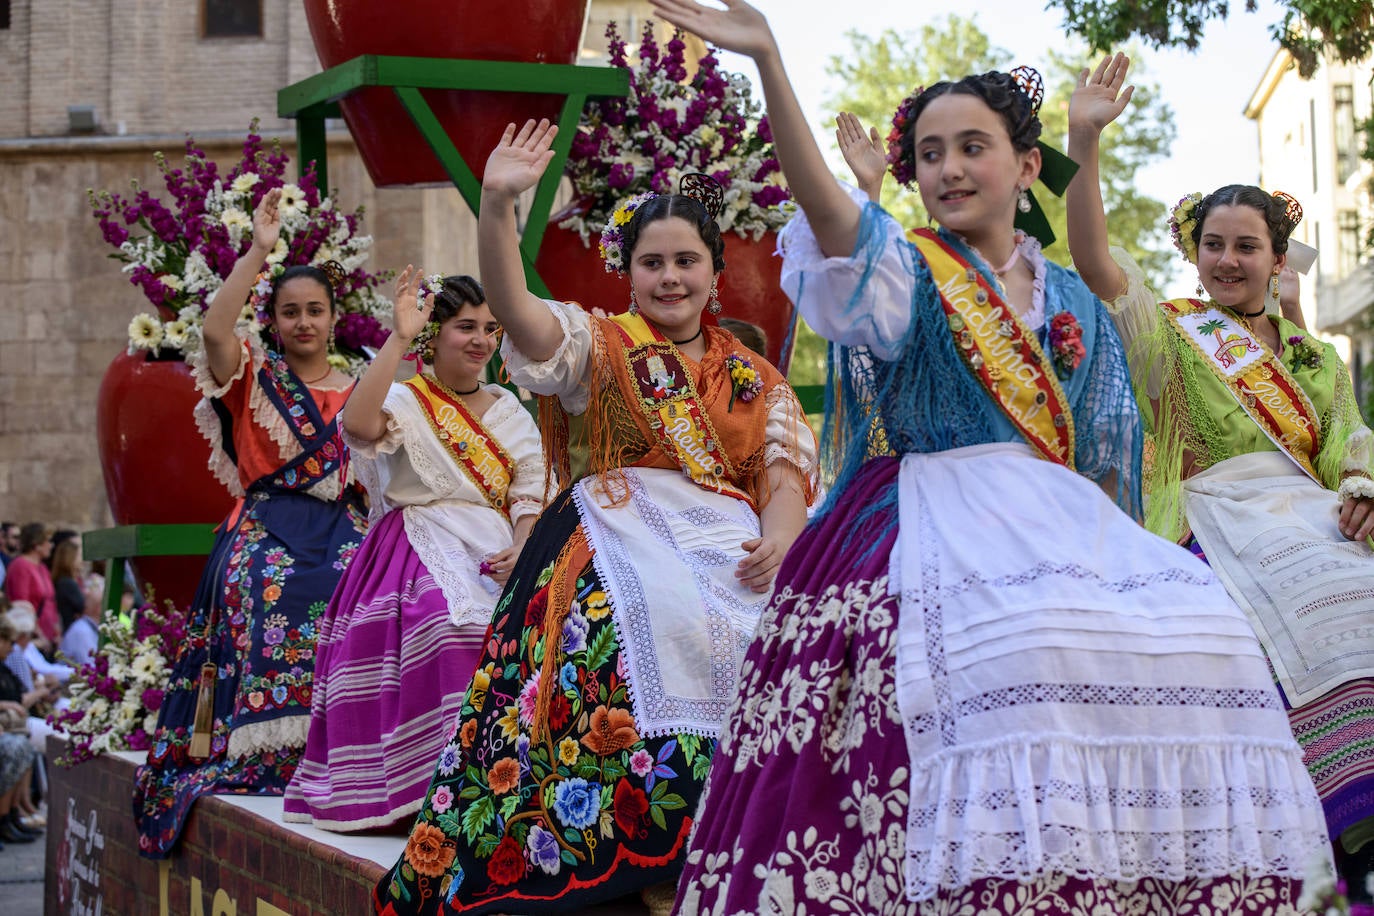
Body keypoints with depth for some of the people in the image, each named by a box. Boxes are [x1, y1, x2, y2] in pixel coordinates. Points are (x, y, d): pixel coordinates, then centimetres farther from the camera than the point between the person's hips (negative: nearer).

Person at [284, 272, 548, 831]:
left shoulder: (509, 411, 19)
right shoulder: (405, 401, 4)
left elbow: (531, 492, 10)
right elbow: (359, 425, -20)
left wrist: (521, 549, -11)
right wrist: (398, 339, -20)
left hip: (494, 555, 4)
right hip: (418, 550, -4)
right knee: (451, 623, -35)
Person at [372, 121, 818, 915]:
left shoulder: (755, 379, 21)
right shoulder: (599, 347, 12)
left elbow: (789, 469, 8)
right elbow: (515, 308, -6)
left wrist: (778, 540, -14)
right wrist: (497, 206, -21)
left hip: (731, 545, 3)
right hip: (623, 536, -3)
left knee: (758, 641, -26)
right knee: (659, 626, -32)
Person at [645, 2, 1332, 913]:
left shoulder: (1072, 301, 20)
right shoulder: (906, 271, 6)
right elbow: (830, 212, -16)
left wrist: (1108, 541, 5)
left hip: (1058, 523, 5)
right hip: (932, 518, -4)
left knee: (1193, 629, -19)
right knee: (1019, 644, -33)